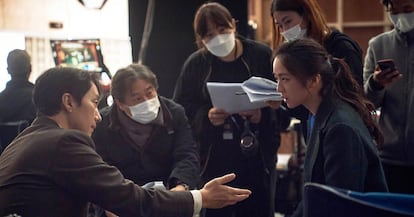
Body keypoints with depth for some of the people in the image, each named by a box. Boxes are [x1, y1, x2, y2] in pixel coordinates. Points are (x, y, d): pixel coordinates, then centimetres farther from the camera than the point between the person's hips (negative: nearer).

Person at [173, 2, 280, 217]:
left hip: (257, 157, 0)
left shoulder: (261, 55, -2)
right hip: (213, 159, 1)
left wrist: (263, 115, -19)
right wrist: (206, 117, -15)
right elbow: (181, 110, 2)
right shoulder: (195, 64, 2)